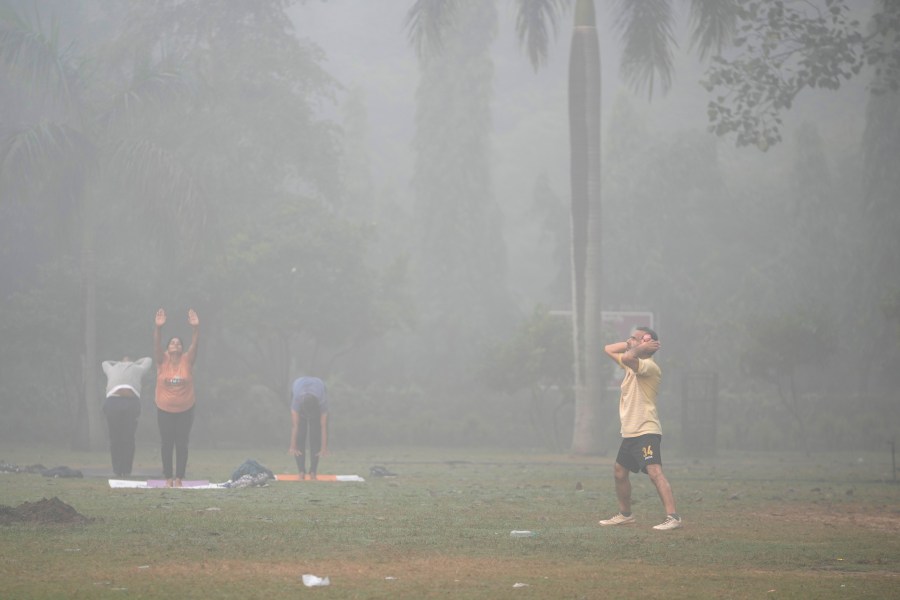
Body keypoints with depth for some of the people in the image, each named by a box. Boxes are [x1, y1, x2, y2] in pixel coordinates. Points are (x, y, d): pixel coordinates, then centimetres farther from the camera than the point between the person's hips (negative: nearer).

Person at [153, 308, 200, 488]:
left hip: (185, 410, 0)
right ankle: (168, 478, 10)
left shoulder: (187, 361, -3)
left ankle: (179, 478, 7)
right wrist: (158, 327, -34)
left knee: (182, 445, 2)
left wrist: (195, 327, -32)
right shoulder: (162, 361, -3)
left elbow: (195, 343, -15)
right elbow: (156, 343, -17)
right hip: (165, 410, 0)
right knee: (167, 444, 4)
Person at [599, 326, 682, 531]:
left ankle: (673, 517, -32)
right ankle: (625, 514, 37)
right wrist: (631, 345, 9)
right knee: (619, 472, 21)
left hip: (646, 432, -10)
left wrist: (640, 347, -14)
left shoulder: (649, 366, -15)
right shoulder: (632, 364, 14)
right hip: (629, 432, 10)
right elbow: (609, 349, 23)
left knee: (655, 472, -23)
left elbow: (628, 357, -34)